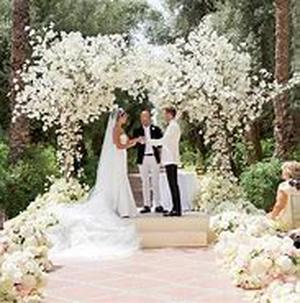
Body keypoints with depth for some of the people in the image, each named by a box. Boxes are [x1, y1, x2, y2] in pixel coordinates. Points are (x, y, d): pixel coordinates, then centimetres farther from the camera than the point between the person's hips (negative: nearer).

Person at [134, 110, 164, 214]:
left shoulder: (156, 129, 8)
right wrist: (139, 141, -19)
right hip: (143, 158, 1)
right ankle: (147, 205, 6)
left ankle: (157, 205, 3)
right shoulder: (137, 131, 8)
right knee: (145, 183, 3)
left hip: (154, 157, -1)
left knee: (155, 182, 0)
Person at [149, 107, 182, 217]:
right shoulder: (172, 126, 20)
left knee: (173, 184, -9)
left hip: (171, 160, -10)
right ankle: (175, 209, 12)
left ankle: (177, 210, -9)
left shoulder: (173, 126, -12)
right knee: (173, 184, 9)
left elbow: (163, 140, -18)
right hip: (170, 159, 10)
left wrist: (148, 141, -14)